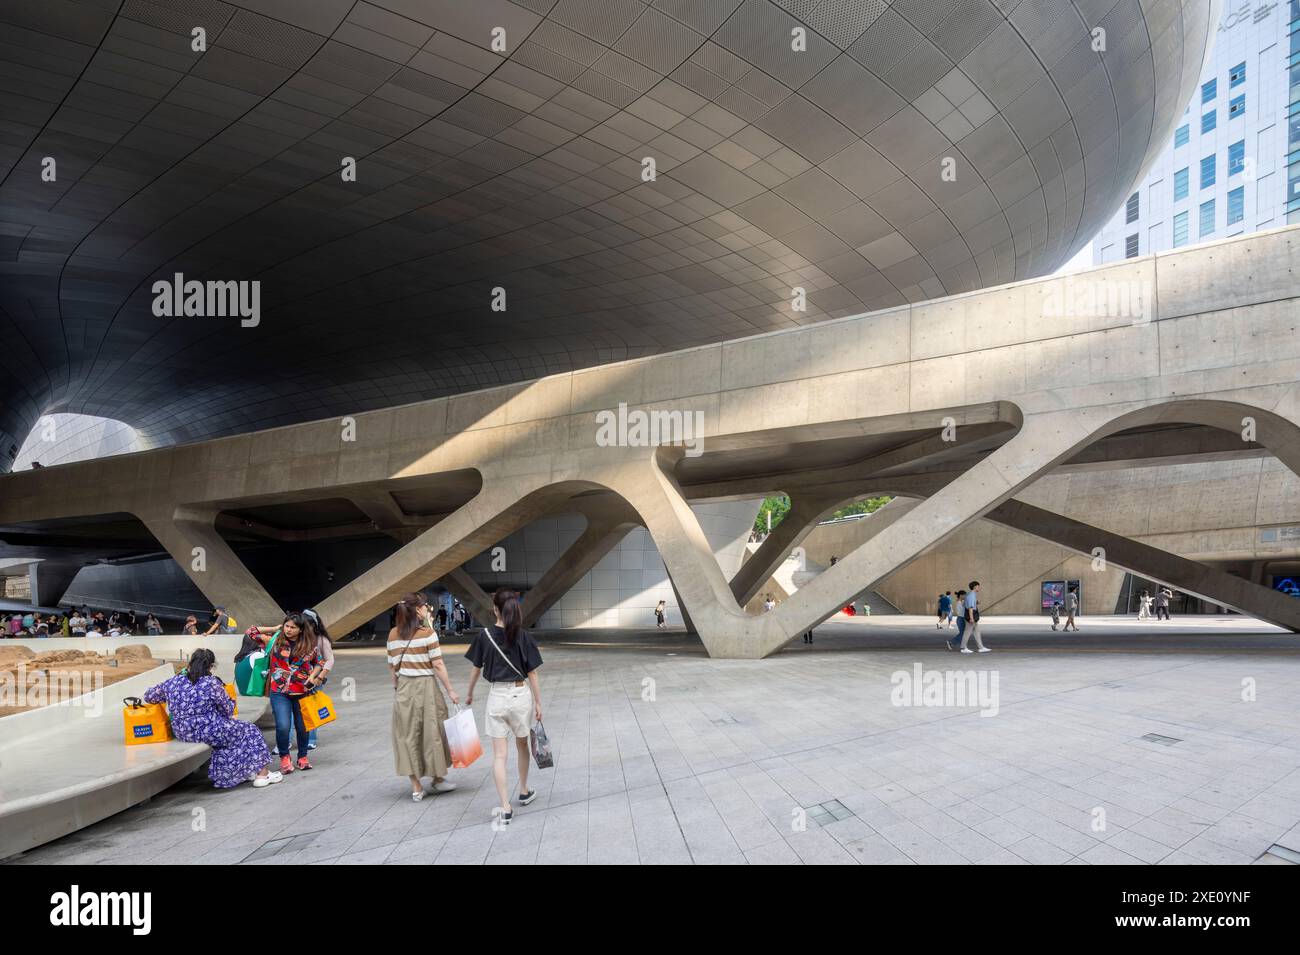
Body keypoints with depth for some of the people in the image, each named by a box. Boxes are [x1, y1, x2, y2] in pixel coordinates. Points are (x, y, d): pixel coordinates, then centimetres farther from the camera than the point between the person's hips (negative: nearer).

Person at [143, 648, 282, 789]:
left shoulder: (172, 683, -2)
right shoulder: (212, 683, -17)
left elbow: (148, 696, 16)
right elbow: (227, 710, -8)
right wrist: (230, 700, 14)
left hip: (181, 733, 7)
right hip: (207, 732, -7)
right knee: (250, 732, 14)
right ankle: (262, 774, 18)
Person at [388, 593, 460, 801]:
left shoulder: (393, 634, 4)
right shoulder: (427, 633, -11)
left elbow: (392, 666, 8)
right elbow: (437, 665, -12)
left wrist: (396, 688, 19)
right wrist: (451, 690, -6)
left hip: (403, 689, 5)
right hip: (425, 686, -4)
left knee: (408, 734, 10)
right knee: (431, 731, 11)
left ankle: (416, 787, 17)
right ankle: (437, 779, 27)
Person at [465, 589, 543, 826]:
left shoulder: (485, 635, -7)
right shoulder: (524, 636, -9)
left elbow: (477, 668, 4)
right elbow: (532, 674, -6)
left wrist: (469, 693, 20)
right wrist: (538, 704, 2)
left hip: (497, 697, 0)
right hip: (521, 694, 1)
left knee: (499, 754, 4)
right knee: (522, 746, 22)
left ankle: (505, 809, -1)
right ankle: (524, 792, 40)